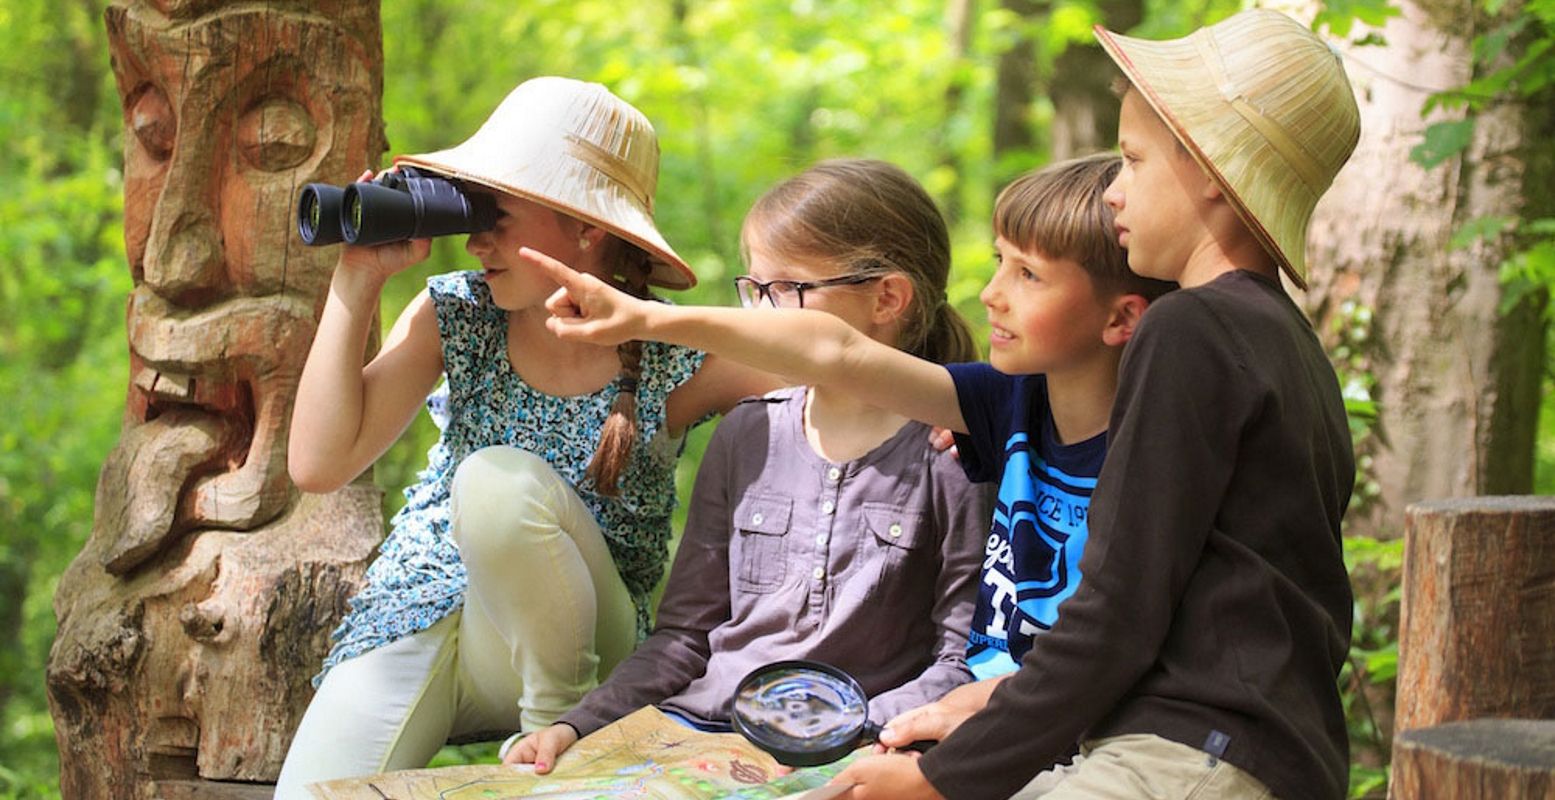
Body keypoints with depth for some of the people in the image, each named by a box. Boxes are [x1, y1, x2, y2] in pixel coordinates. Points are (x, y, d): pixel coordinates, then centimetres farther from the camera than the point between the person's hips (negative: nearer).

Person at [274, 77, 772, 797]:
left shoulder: (679, 360, -11)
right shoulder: (453, 315, -4)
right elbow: (319, 464, -11)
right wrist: (358, 280, -12)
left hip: (551, 645, -2)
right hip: (416, 622, 2)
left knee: (498, 479, -32)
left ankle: (563, 714, -11)